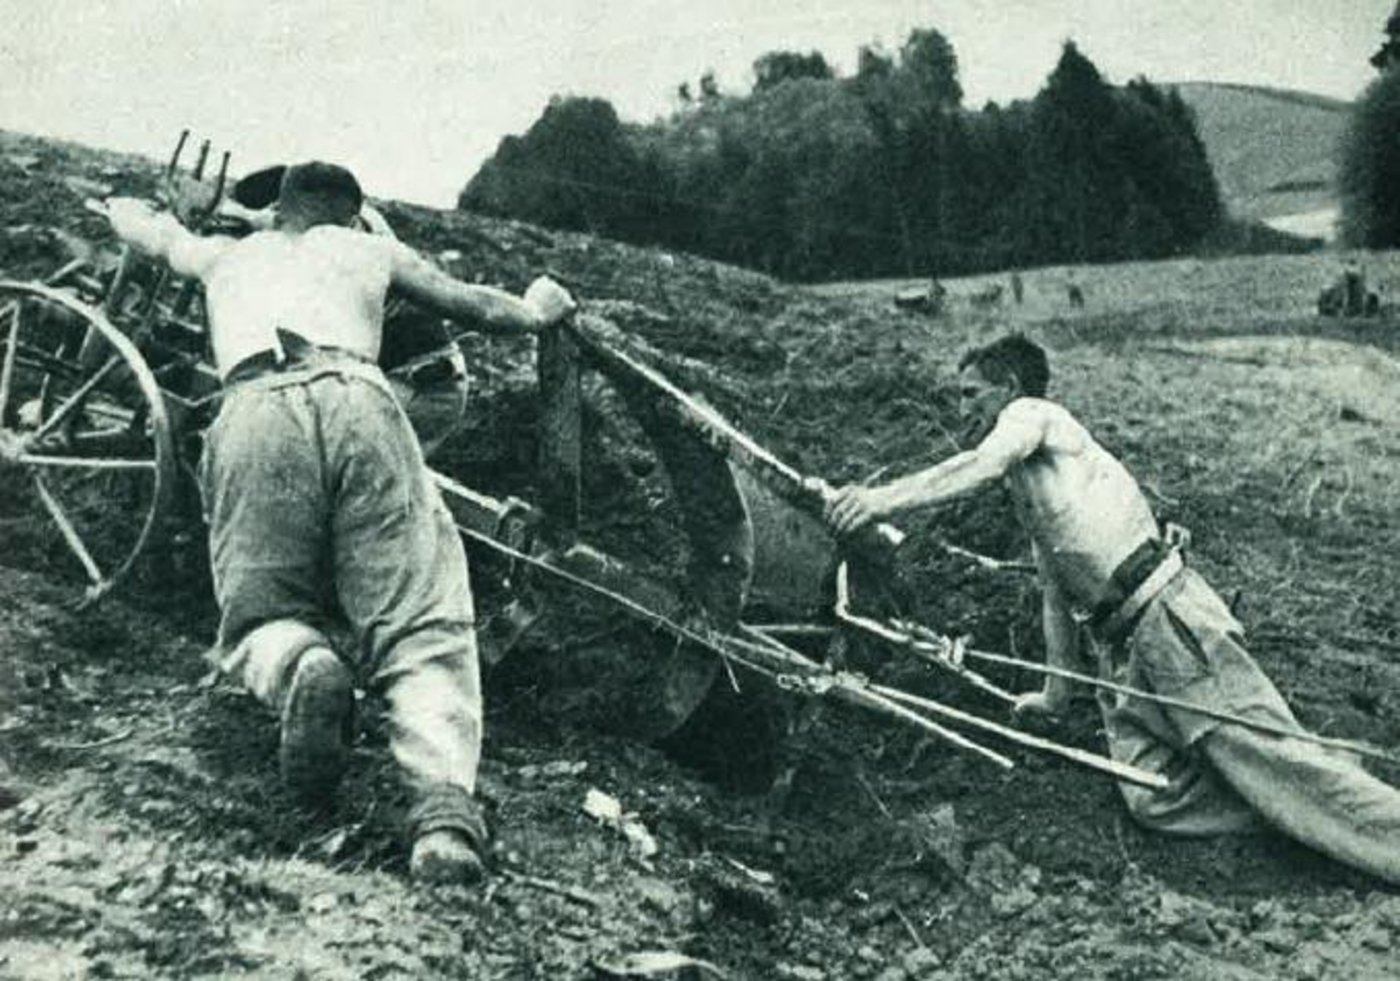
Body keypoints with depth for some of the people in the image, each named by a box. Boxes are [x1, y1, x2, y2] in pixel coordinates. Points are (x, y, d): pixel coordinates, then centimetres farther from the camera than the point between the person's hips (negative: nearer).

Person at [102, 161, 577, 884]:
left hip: (254, 411, 1)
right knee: (422, 627, -2)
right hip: (358, 401, -1)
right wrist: (537, 310, 64)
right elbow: (479, 310, 44)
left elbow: (127, 216, 59)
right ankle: (444, 808, -29)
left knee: (260, 617, 15)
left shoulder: (227, 255, 38)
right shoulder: (370, 250, 33)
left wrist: (170, 229, 81)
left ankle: (299, 665, -23)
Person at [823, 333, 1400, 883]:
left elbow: (981, 467, -17)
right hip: (1117, 648, 8)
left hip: (1167, 616, -8)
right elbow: (1056, 593, 33)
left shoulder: (1034, 414, 6)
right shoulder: (1024, 492, 31)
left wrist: (885, 498, -24)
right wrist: (1056, 693, 32)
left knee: (1263, 746, -15)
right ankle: (1308, 809, -3)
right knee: (1157, 801, -10)